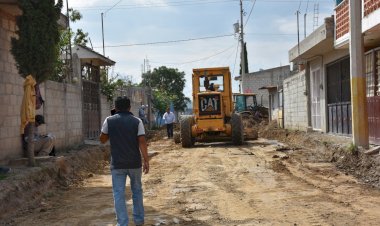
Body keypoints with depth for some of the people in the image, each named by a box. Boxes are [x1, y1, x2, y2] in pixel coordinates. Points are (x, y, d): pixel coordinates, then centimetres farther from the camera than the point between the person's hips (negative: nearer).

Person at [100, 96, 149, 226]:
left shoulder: (109, 121, -2)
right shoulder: (137, 121, -3)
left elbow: (102, 140, 8)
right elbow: (142, 142, -8)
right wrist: (146, 161, -5)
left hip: (117, 164, -1)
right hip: (134, 163, 1)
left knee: (119, 194, 3)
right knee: (137, 191, 18)